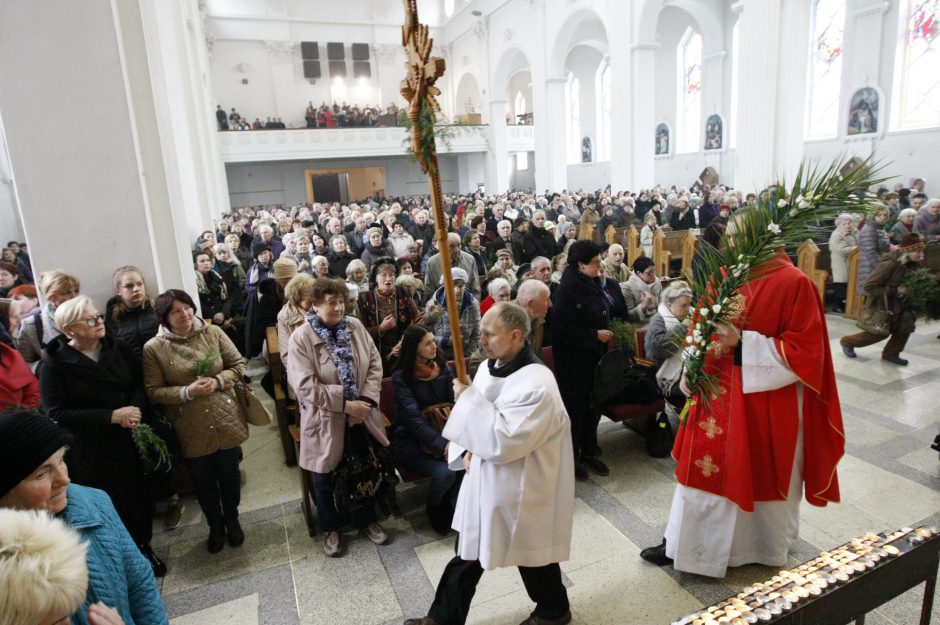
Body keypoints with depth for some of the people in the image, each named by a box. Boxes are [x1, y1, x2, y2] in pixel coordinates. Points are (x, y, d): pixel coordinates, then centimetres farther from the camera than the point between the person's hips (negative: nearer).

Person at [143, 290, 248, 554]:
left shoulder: (213, 332, -6)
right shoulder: (153, 348, -11)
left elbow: (239, 364, 0)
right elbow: (153, 391, -9)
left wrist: (218, 381, -17)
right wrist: (187, 392, -23)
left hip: (226, 421, 1)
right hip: (191, 430, -1)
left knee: (229, 474, 17)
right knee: (203, 481, 17)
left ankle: (232, 520, 43)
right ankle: (215, 525, 43)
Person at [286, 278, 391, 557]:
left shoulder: (356, 326, -4)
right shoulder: (301, 338, -17)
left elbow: (374, 363, -3)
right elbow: (304, 385, -22)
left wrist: (366, 400, -15)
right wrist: (345, 403, -23)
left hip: (361, 415, 4)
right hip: (326, 421, -3)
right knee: (327, 477, 15)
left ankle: (366, 520, 42)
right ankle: (330, 528, 40)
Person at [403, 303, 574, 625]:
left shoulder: (537, 386, -29)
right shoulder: (489, 367, -1)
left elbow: (502, 443, -32)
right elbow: (479, 416, 12)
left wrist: (467, 397, -26)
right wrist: (468, 448, -6)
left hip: (520, 491, -7)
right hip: (484, 482, 8)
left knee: (532, 555, 17)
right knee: (467, 553, 19)